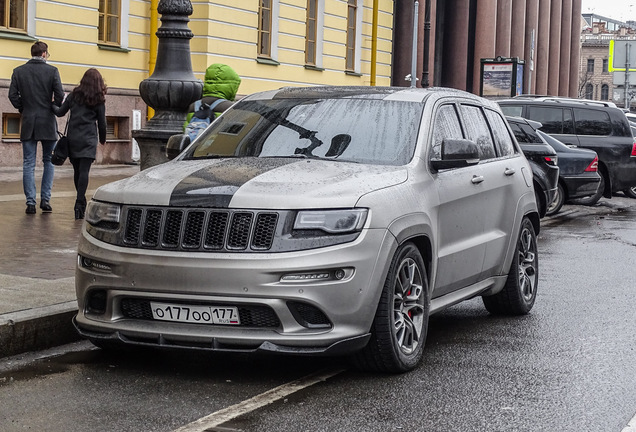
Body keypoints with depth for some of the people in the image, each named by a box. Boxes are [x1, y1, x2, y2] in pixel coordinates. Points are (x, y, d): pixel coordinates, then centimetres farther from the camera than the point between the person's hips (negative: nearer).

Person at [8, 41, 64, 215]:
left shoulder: (18, 71, 2)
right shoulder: (52, 70, -4)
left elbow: (12, 95, -2)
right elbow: (59, 94, -9)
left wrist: (23, 110, 12)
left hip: (28, 122, 1)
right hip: (47, 122, -1)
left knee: (28, 164, 4)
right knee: (49, 161, 10)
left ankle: (30, 202, -1)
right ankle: (45, 199, 4)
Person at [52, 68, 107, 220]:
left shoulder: (74, 95, 7)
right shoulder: (98, 100, 1)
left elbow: (60, 112, 12)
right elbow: (102, 122, 5)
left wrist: (52, 105, 33)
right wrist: (102, 139, 20)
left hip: (72, 138, 3)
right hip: (88, 139, -3)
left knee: (77, 170, 11)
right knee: (84, 170, -9)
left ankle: (81, 202, 21)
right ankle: (80, 203, -20)